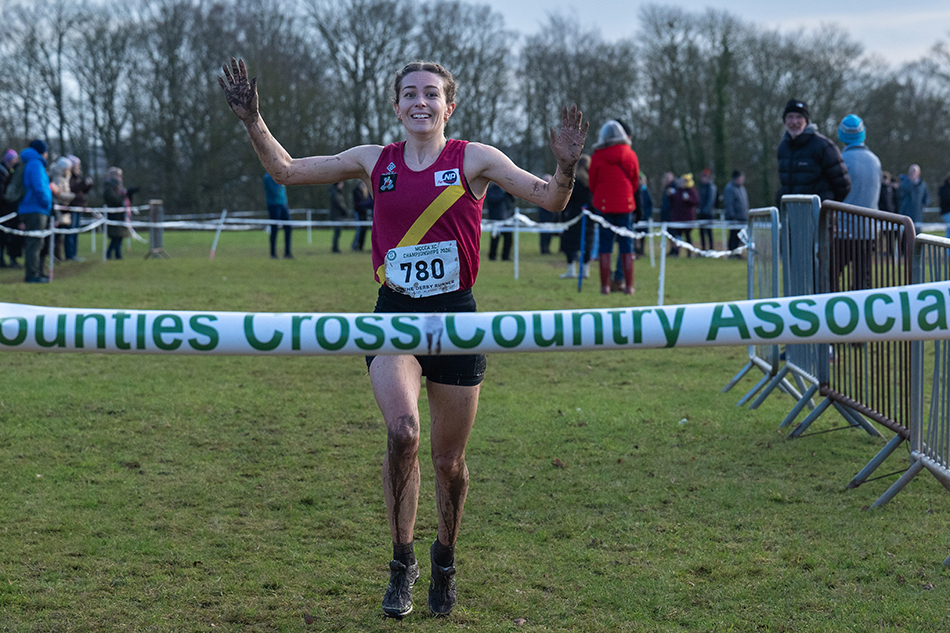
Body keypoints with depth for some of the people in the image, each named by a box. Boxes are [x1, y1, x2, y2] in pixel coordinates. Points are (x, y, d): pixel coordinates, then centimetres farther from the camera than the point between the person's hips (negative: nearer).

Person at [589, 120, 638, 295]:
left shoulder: (597, 156, -5)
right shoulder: (630, 155, -1)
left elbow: (592, 183, 4)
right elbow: (635, 183, 8)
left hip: (604, 206, -1)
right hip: (625, 205, 1)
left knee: (605, 248, 2)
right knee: (627, 247, 5)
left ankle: (605, 285, 0)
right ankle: (629, 285, 3)